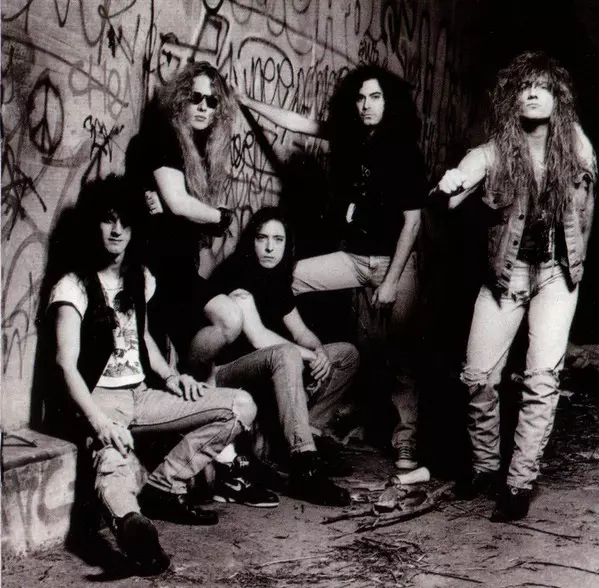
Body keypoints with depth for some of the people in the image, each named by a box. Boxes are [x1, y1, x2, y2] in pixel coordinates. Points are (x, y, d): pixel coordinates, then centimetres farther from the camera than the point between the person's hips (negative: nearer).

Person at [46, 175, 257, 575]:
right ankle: (131, 520, -72)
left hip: (141, 394, 7)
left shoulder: (140, 278, 14)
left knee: (241, 406, -4)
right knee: (113, 455, -40)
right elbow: (66, 363, -16)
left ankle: (164, 486, -6)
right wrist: (98, 420, -31)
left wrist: (169, 375, 8)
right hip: (99, 399, -7)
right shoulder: (73, 287, -8)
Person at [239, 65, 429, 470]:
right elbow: (297, 122, 13)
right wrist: (247, 102, 13)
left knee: (401, 354, -5)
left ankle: (407, 439, 1)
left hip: (396, 260, -5)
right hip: (353, 256, 6)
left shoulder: (405, 152, -12)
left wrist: (390, 282, -15)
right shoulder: (349, 136, 2)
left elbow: (412, 221, -12)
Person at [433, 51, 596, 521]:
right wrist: (448, 187, -49)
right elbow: (448, 196, -26)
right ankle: (485, 468, 21)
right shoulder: (493, 153, -11)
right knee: (478, 376, -2)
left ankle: (521, 483, -1)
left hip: (556, 272, 0)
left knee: (543, 376, -10)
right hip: (505, 271, 0)